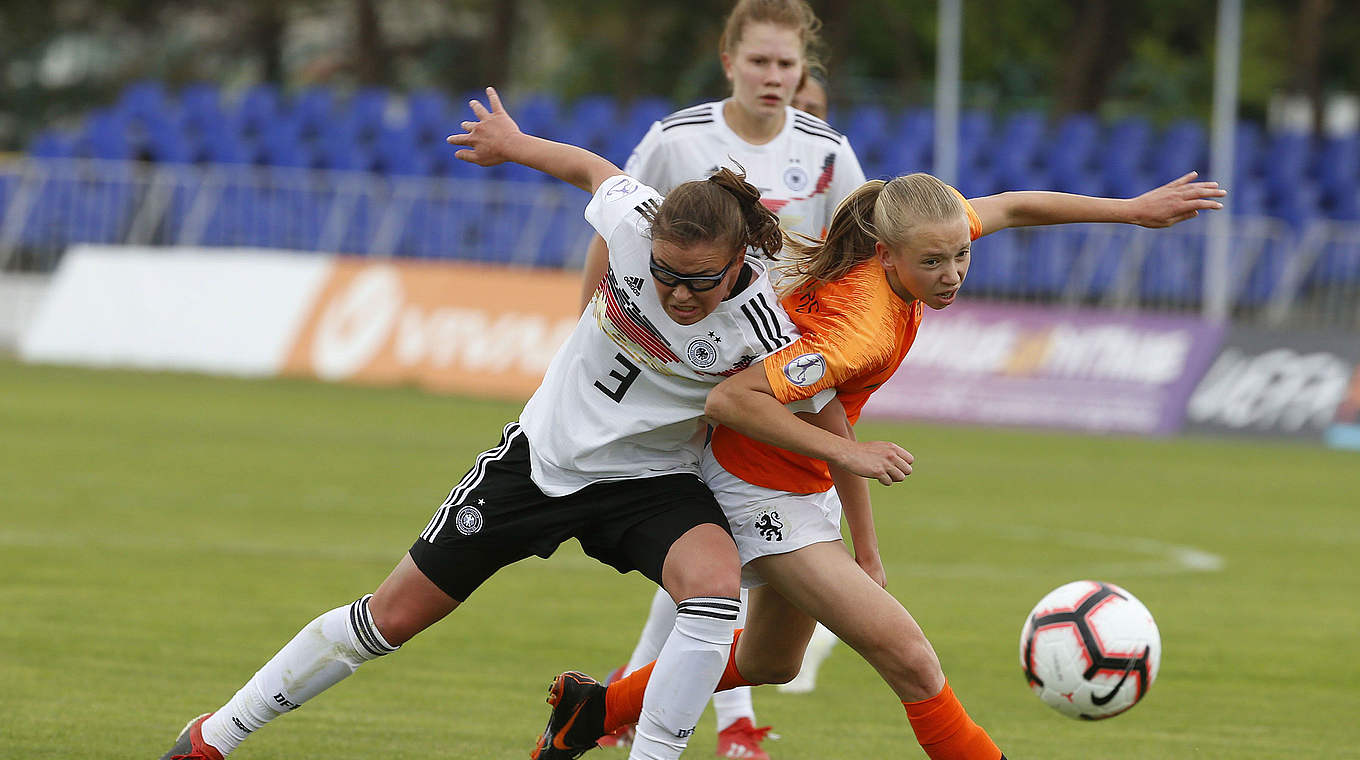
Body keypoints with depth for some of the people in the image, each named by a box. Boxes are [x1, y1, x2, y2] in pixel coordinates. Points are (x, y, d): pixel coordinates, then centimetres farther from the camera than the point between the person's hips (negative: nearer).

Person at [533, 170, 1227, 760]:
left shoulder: (905, 234, -13)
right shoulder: (867, 330, -35)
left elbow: (1009, 208, 5)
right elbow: (729, 399, -38)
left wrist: (1132, 209, 5)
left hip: (805, 483, 10)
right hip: (765, 488, -10)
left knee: (770, 662, 30)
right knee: (912, 664, -18)